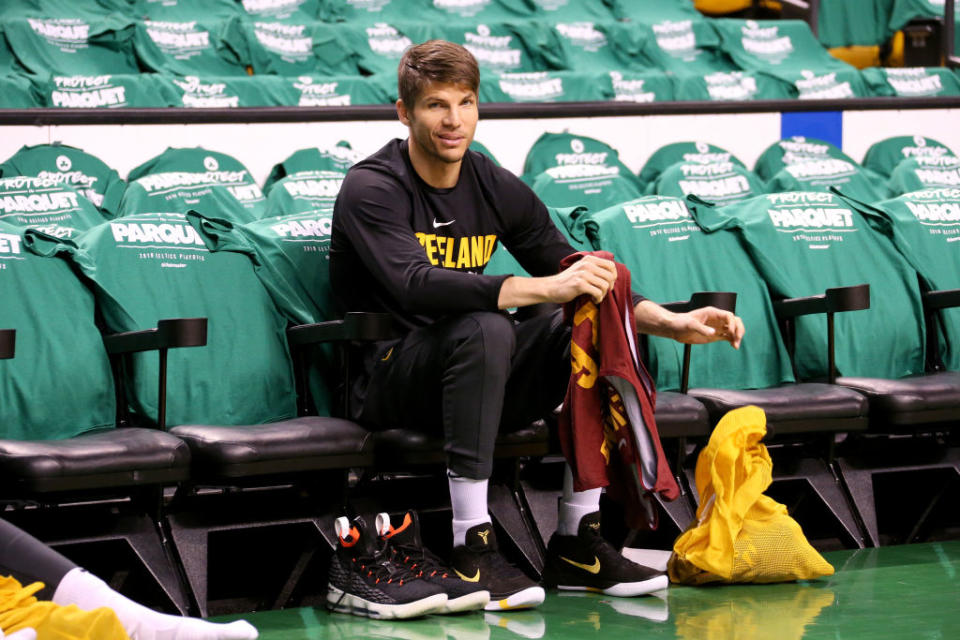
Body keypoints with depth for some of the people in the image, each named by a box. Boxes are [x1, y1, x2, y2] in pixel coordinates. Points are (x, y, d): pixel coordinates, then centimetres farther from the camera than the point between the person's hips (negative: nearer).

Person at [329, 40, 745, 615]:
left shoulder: (497, 190, 7)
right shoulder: (372, 190, -12)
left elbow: (580, 280, 11)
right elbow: (416, 285, -30)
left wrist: (672, 323, -5)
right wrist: (545, 288, -38)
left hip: (471, 374, 6)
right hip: (387, 381, -6)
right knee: (483, 327, -34)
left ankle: (578, 544, -15)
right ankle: (472, 551, -35)